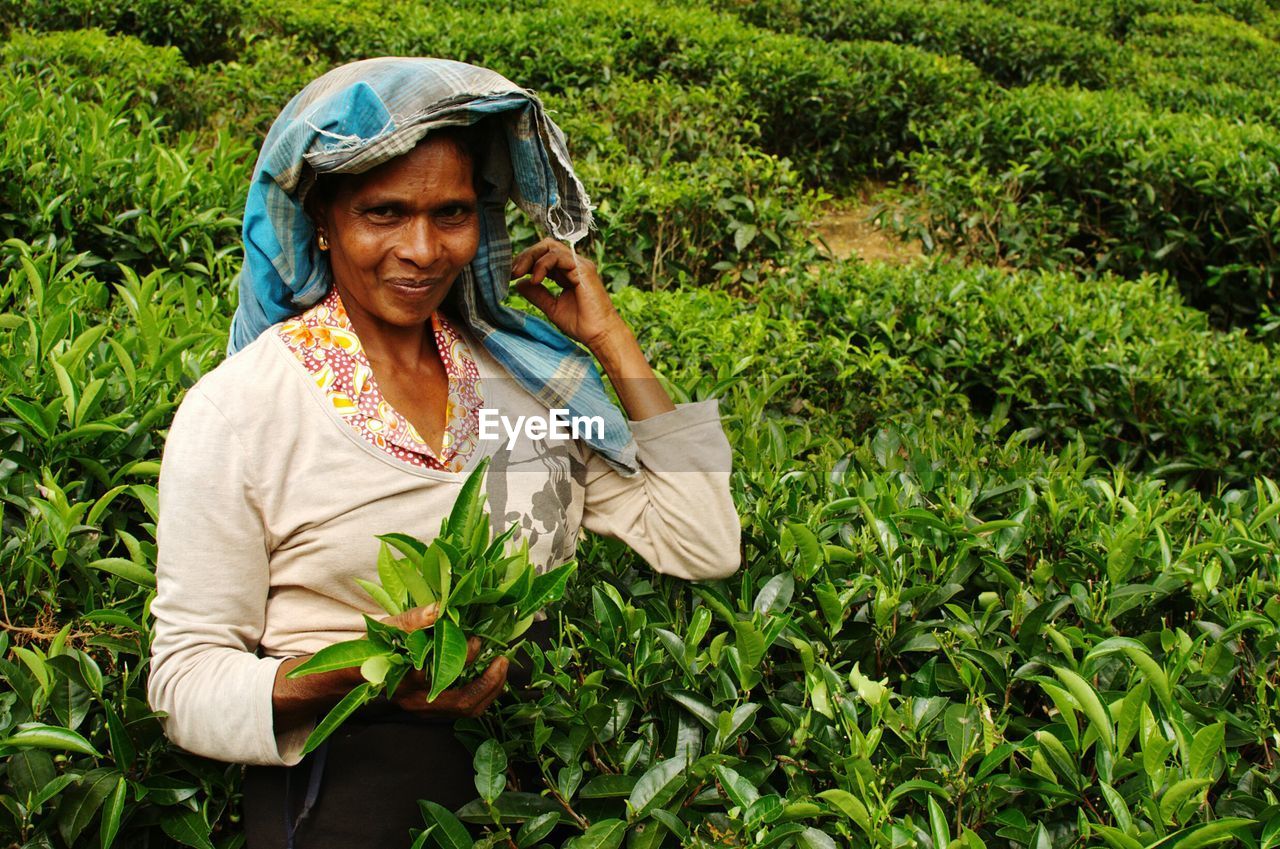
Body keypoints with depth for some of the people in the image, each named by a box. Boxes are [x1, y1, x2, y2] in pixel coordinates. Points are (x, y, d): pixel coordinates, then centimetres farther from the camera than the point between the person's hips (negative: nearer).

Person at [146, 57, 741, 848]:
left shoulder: (525, 367, 8)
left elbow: (705, 550, 2)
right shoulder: (234, 411, -3)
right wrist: (357, 673, -21)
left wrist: (612, 340, 0)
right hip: (355, 761, -3)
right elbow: (188, 680, -2)